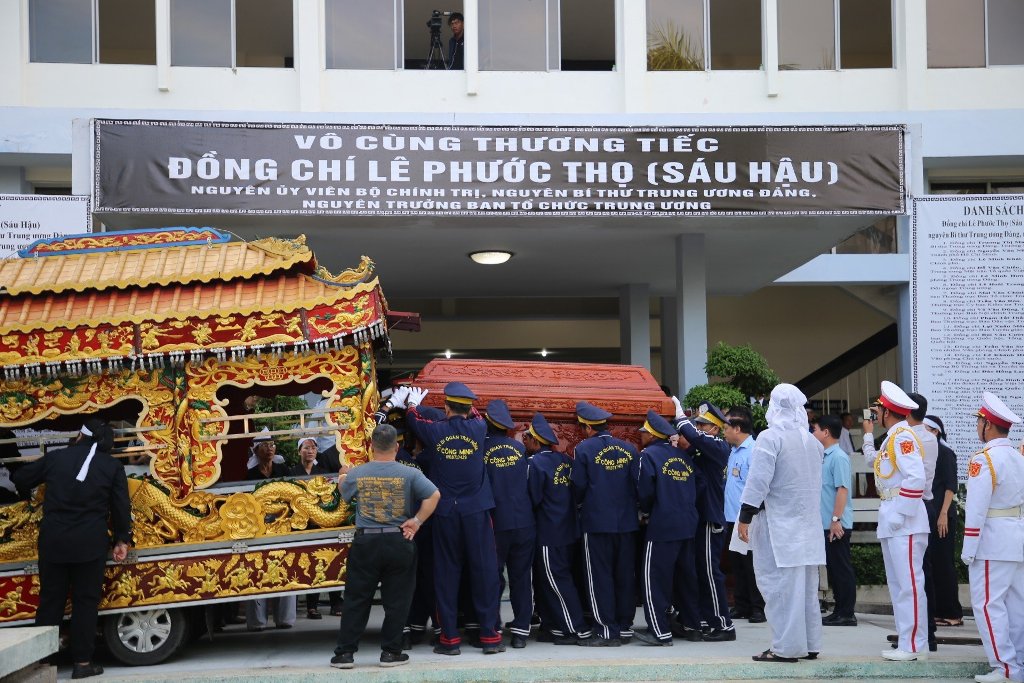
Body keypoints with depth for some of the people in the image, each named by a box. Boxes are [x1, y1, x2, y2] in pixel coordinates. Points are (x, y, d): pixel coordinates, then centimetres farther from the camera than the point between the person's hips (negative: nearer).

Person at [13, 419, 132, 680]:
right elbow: (121, 507, -1)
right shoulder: (112, 467, 3)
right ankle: (82, 662, 4)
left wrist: (26, 494, 40)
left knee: (51, 600, 10)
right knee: (85, 601, 5)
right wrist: (122, 540, 6)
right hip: (90, 543, -2)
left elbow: (21, 478, 18)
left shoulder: (55, 457, 7)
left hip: (53, 540, 2)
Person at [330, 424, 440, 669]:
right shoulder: (409, 474, -7)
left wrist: (343, 476, 37)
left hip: (365, 542, 1)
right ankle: (390, 652, 11)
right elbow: (434, 495, -15)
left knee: (356, 600, 8)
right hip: (399, 541, -1)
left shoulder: (357, 474, -2)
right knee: (396, 600, 8)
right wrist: (417, 521, -8)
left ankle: (345, 653, 9)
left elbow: (343, 492, 17)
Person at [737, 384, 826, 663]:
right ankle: (810, 644, 15)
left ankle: (786, 647, -7)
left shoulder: (770, 437, -12)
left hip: (778, 522, -7)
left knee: (778, 585, -5)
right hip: (808, 523, 7)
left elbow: (758, 481, -16)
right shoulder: (812, 441, 10)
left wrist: (745, 517, -13)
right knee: (806, 586, 12)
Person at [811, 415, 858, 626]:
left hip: (837, 525, -9)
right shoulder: (825, 457, 16)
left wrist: (836, 519, -23)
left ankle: (847, 614, 0)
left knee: (842, 568, -4)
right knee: (833, 568, 12)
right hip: (827, 524, 9)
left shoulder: (839, 457, -13)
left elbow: (842, 489, -19)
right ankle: (839, 611, 17)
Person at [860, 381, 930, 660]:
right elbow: (872, 460, 30)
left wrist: (901, 514, -22)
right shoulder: (892, 438, 15)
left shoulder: (903, 437, -15)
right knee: (897, 584, 14)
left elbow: (916, 479, -23)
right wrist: (868, 434, 29)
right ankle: (907, 641, 20)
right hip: (890, 520, 10)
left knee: (909, 583, -7)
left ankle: (914, 646, -4)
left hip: (905, 521, -10)